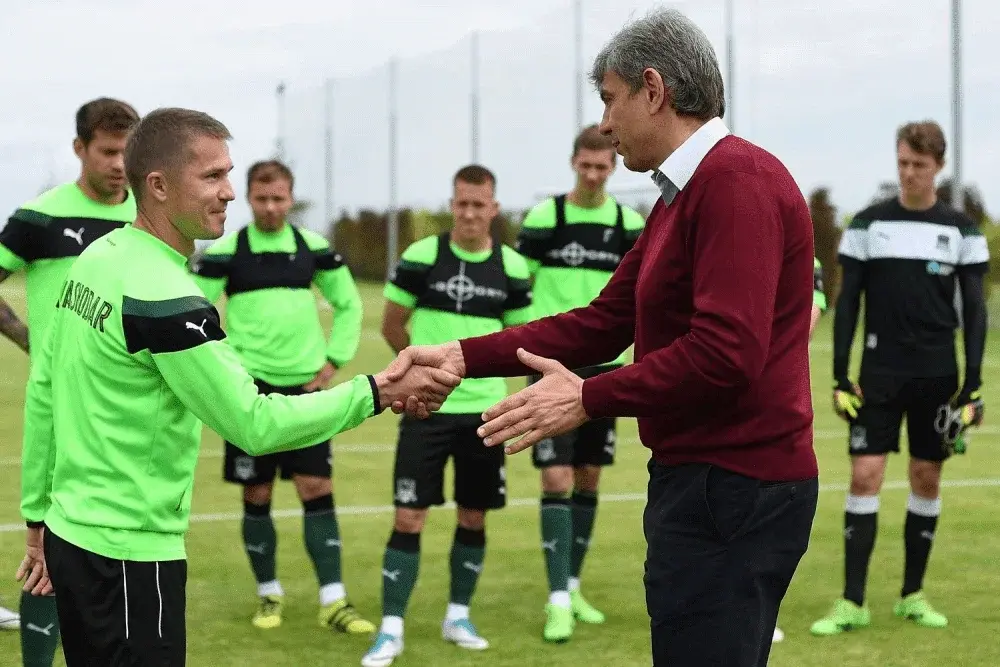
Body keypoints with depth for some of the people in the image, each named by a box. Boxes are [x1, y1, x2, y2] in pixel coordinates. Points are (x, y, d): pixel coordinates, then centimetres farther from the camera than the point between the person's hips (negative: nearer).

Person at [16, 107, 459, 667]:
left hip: (71, 533, 9)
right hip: (128, 555, -9)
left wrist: (39, 515, 20)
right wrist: (376, 393, -14)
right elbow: (254, 424, -20)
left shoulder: (96, 260, 6)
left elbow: (42, 393, 13)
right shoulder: (164, 297, -21)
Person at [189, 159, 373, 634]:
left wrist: (333, 360, 5)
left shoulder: (314, 248, 5)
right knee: (257, 495, 4)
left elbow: (349, 304, 15)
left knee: (317, 491, -3)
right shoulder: (224, 251, -3)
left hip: (305, 387, 2)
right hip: (251, 390, -1)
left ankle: (333, 602, -2)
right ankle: (269, 594, 19)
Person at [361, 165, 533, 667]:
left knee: (473, 518, 11)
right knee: (408, 518, -6)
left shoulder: (511, 267, 1)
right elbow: (392, 327, 5)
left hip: (484, 410, 3)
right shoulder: (420, 257, -6)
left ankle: (458, 616, 26)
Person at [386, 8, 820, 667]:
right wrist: (464, 355, 8)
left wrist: (587, 399, -17)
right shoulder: (681, 196, 18)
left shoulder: (738, 181, -16)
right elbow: (602, 323, 16)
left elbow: (725, 355, -25)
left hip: (731, 489, -11)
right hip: (707, 482, 11)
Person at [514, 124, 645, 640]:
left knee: (589, 478, 9)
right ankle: (558, 601, -9)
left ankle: (572, 587, 21)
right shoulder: (543, 217, -5)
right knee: (557, 479, -10)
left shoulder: (629, 224, 3)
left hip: (604, 366, 3)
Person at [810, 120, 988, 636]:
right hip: (880, 373, -1)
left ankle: (912, 595, 17)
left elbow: (974, 309, 4)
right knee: (864, 475, -8)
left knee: (926, 478, 6)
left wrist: (973, 385, -4)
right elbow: (847, 303, 4)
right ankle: (852, 602, -5)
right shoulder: (868, 224, 3)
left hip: (937, 376, 1)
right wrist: (840, 377, -2)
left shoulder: (961, 230, 3)